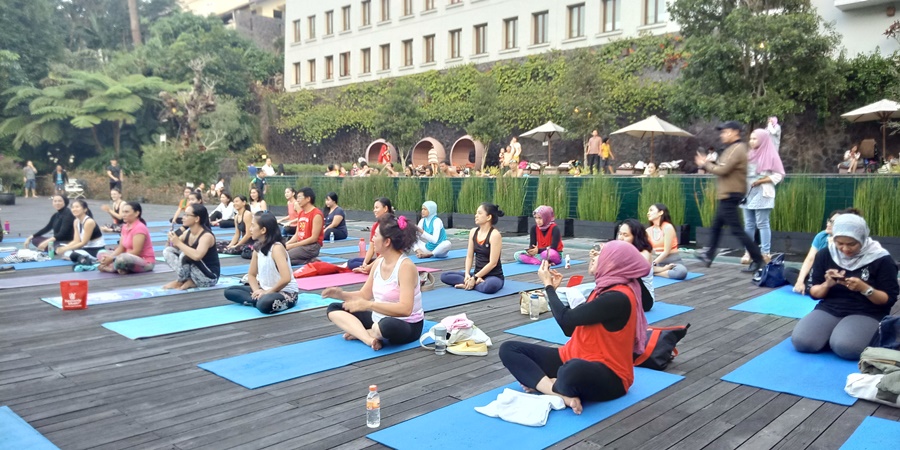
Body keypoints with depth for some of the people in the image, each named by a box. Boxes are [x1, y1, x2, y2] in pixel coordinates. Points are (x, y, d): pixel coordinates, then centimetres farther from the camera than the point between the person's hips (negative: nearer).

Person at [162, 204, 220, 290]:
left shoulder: (206, 236, -23)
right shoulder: (188, 232, 1)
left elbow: (197, 256, -41)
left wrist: (179, 243, -31)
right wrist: (172, 240, -11)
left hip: (209, 278, -8)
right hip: (195, 272, 8)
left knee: (185, 255, -30)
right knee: (167, 251, 1)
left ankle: (180, 282, -5)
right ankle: (186, 280, -6)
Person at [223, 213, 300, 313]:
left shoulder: (276, 248, -20)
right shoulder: (257, 248, 5)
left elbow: (286, 278, -30)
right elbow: (251, 275, 13)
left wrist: (267, 292, -19)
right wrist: (257, 290, -7)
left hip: (286, 292, -9)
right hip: (265, 290, 9)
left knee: (265, 305, -41)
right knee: (229, 291, 3)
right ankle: (259, 300, -11)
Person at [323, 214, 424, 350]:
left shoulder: (405, 266, -22)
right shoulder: (378, 263, 2)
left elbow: (405, 309, -30)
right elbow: (364, 295, 12)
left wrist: (368, 305, -33)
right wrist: (342, 294, -7)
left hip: (406, 325, -9)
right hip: (379, 318, 9)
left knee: (387, 326, -44)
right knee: (333, 309, 4)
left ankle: (360, 333, -10)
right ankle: (369, 339, -20)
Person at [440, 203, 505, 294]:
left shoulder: (495, 235, -16)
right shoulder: (473, 232, 5)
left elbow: (493, 263, -19)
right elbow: (469, 256, 6)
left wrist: (475, 278, -19)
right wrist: (467, 274, -11)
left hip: (494, 276, -7)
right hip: (477, 274, 7)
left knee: (489, 286, -44)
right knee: (444, 276, -7)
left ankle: (471, 284, -17)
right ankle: (473, 283, -15)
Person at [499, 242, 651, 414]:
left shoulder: (618, 298, -19)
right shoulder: (604, 289, 10)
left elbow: (566, 319, -18)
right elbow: (570, 328, 10)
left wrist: (548, 285, -3)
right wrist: (553, 289, 10)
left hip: (608, 376, -9)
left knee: (574, 371, -46)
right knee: (509, 349, -5)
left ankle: (541, 384, -13)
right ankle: (562, 395, -21)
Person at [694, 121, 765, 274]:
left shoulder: (737, 149, -17)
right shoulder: (734, 148, 17)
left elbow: (722, 170, -23)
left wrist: (705, 164, -8)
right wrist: (707, 164, 5)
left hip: (730, 195, -11)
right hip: (727, 195, 11)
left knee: (737, 230, -10)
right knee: (716, 226, 19)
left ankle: (757, 260, -6)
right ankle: (709, 256, 30)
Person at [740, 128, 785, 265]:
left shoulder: (770, 155, -3)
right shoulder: (749, 155, 15)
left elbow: (779, 174, -7)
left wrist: (761, 181, -14)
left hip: (762, 193, -6)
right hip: (748, 193, 6)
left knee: (762, 224, -6)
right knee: (749, 224, 5)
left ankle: (766, 253, -3)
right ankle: (749, 252, 9)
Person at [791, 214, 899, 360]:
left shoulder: (881, 260, -6)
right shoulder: (825, 255, 3)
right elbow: (814, 293, 7)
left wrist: (863, 288, -22)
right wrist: (827, 285, -17)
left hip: (866, 313, -3)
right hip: (829, 308, 3)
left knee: (845, 347, -34)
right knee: (801, 341, -25)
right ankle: (834, 334, 6)